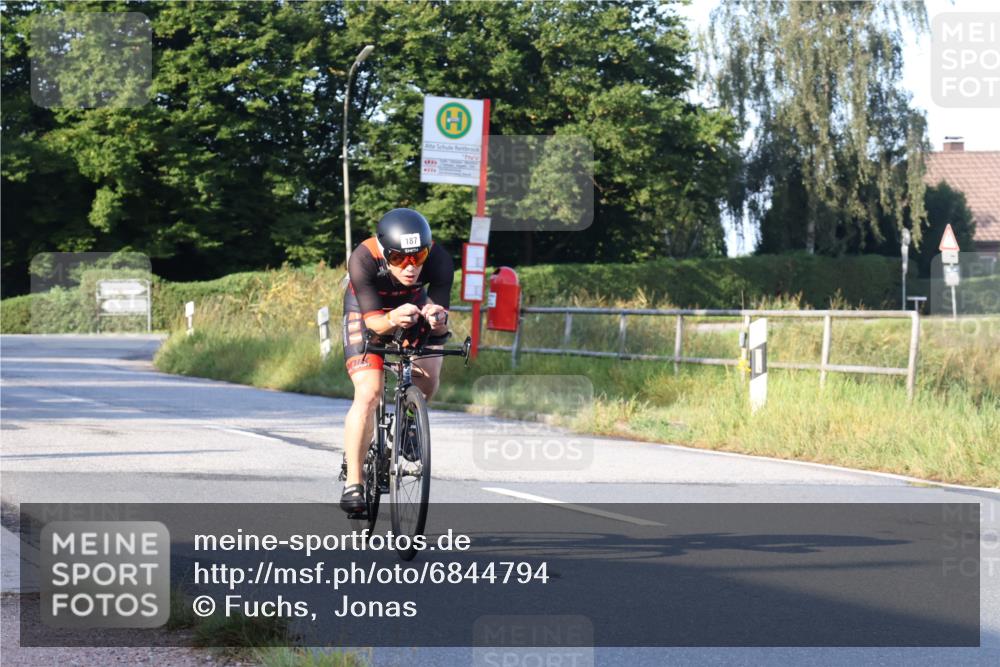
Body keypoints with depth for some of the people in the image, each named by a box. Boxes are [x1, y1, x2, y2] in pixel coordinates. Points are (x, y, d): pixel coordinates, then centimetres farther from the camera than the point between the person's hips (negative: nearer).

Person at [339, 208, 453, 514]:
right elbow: (373, 320, -34)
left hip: (414, 304, 2)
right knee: (368, 394, -18)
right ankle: (353, 483, -9)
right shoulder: (363, 260, -38)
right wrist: (392, 320, -57)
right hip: (367, 309, -2)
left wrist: (437, 319, -55)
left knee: (428, 381, -17)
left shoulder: (439, 261, -34)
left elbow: (441, 324, -31)